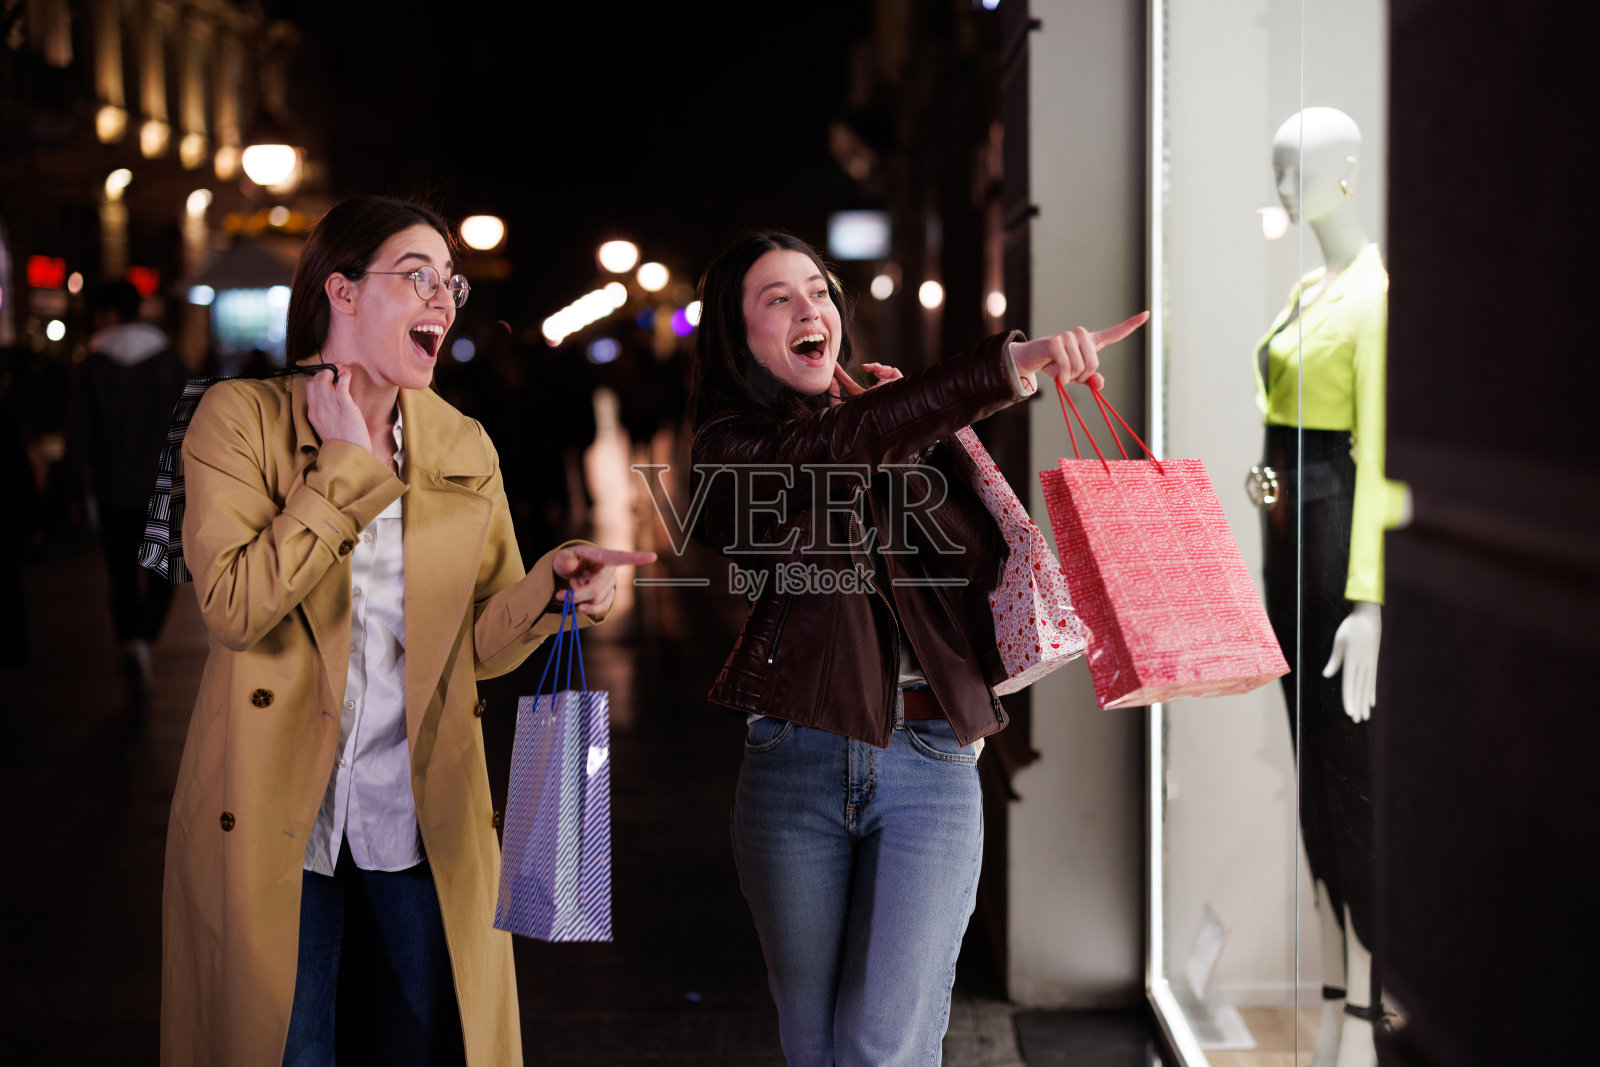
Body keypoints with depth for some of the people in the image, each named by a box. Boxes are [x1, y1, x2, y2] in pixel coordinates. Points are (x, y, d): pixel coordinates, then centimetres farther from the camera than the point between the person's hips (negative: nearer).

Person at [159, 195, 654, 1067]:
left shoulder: (464, 448, 8)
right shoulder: (241, 417, -4)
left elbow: (480, 642, 7)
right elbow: (234, 606, -18)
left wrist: (552, 584, -13)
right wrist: (346, 466, -14)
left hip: (422, 826, 4)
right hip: (273, 823, -3)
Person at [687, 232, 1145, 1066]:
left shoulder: (893, 415, 13)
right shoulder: (731, 449, 2)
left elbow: (981, 556, 2)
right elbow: (843, 447, -20)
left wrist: (911, 431, -7)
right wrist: (1009, 367, -33)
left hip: (928, 760, 1)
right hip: (795, 768, -1)